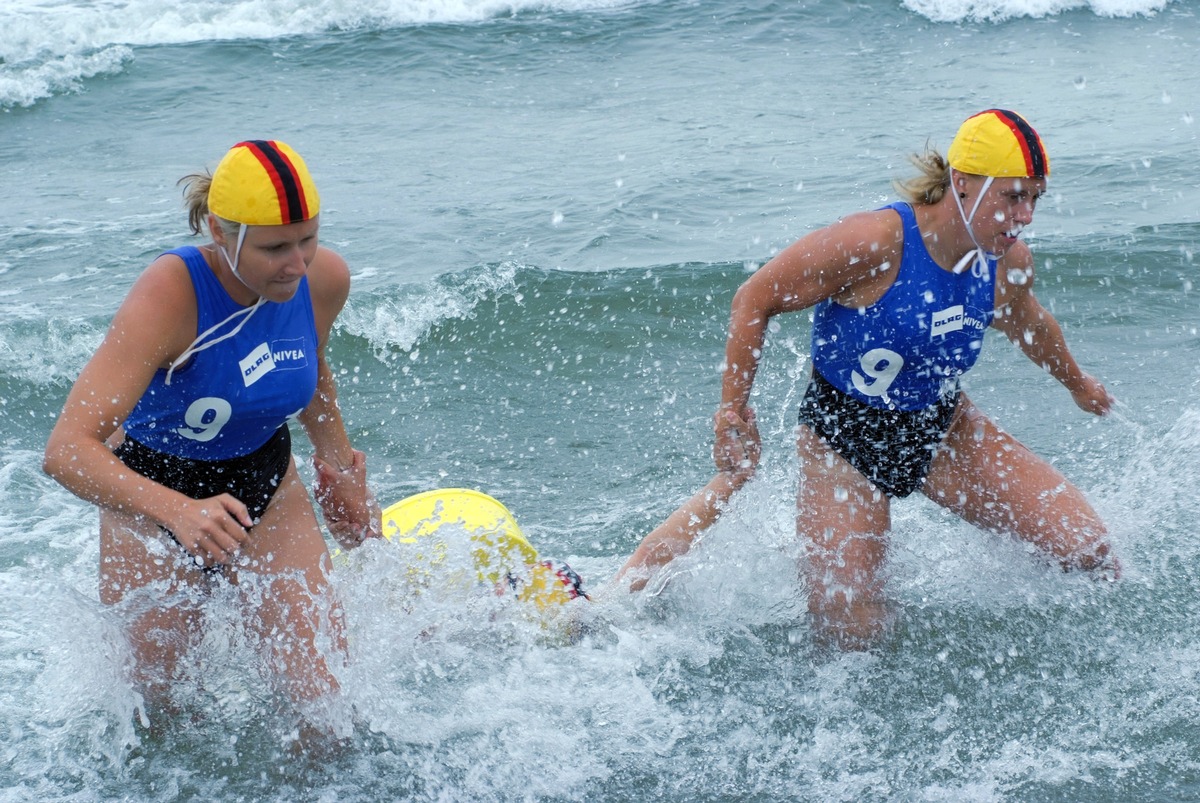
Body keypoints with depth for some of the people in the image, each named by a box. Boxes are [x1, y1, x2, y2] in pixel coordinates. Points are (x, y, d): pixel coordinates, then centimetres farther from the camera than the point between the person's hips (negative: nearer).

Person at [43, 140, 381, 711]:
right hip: (151, 495, -3)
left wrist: (340, 465, 19)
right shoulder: (170, 295, -31)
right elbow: (66, 450, -40)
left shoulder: (326, 280, -15)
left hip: (268, 490, 3)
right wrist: (179, 511, -53)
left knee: (328, 702, -8)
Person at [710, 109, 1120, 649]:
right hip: (843, 439, -5)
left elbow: (1026, 325, 18)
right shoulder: (876, 243, -27)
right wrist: (731, 414, -17)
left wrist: (1077, 384, 35)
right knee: (852, 635, -10)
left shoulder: (1009, 262, -8)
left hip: (945, 432, 5)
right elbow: (754, 301, -18)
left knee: (1087, 548, -7)